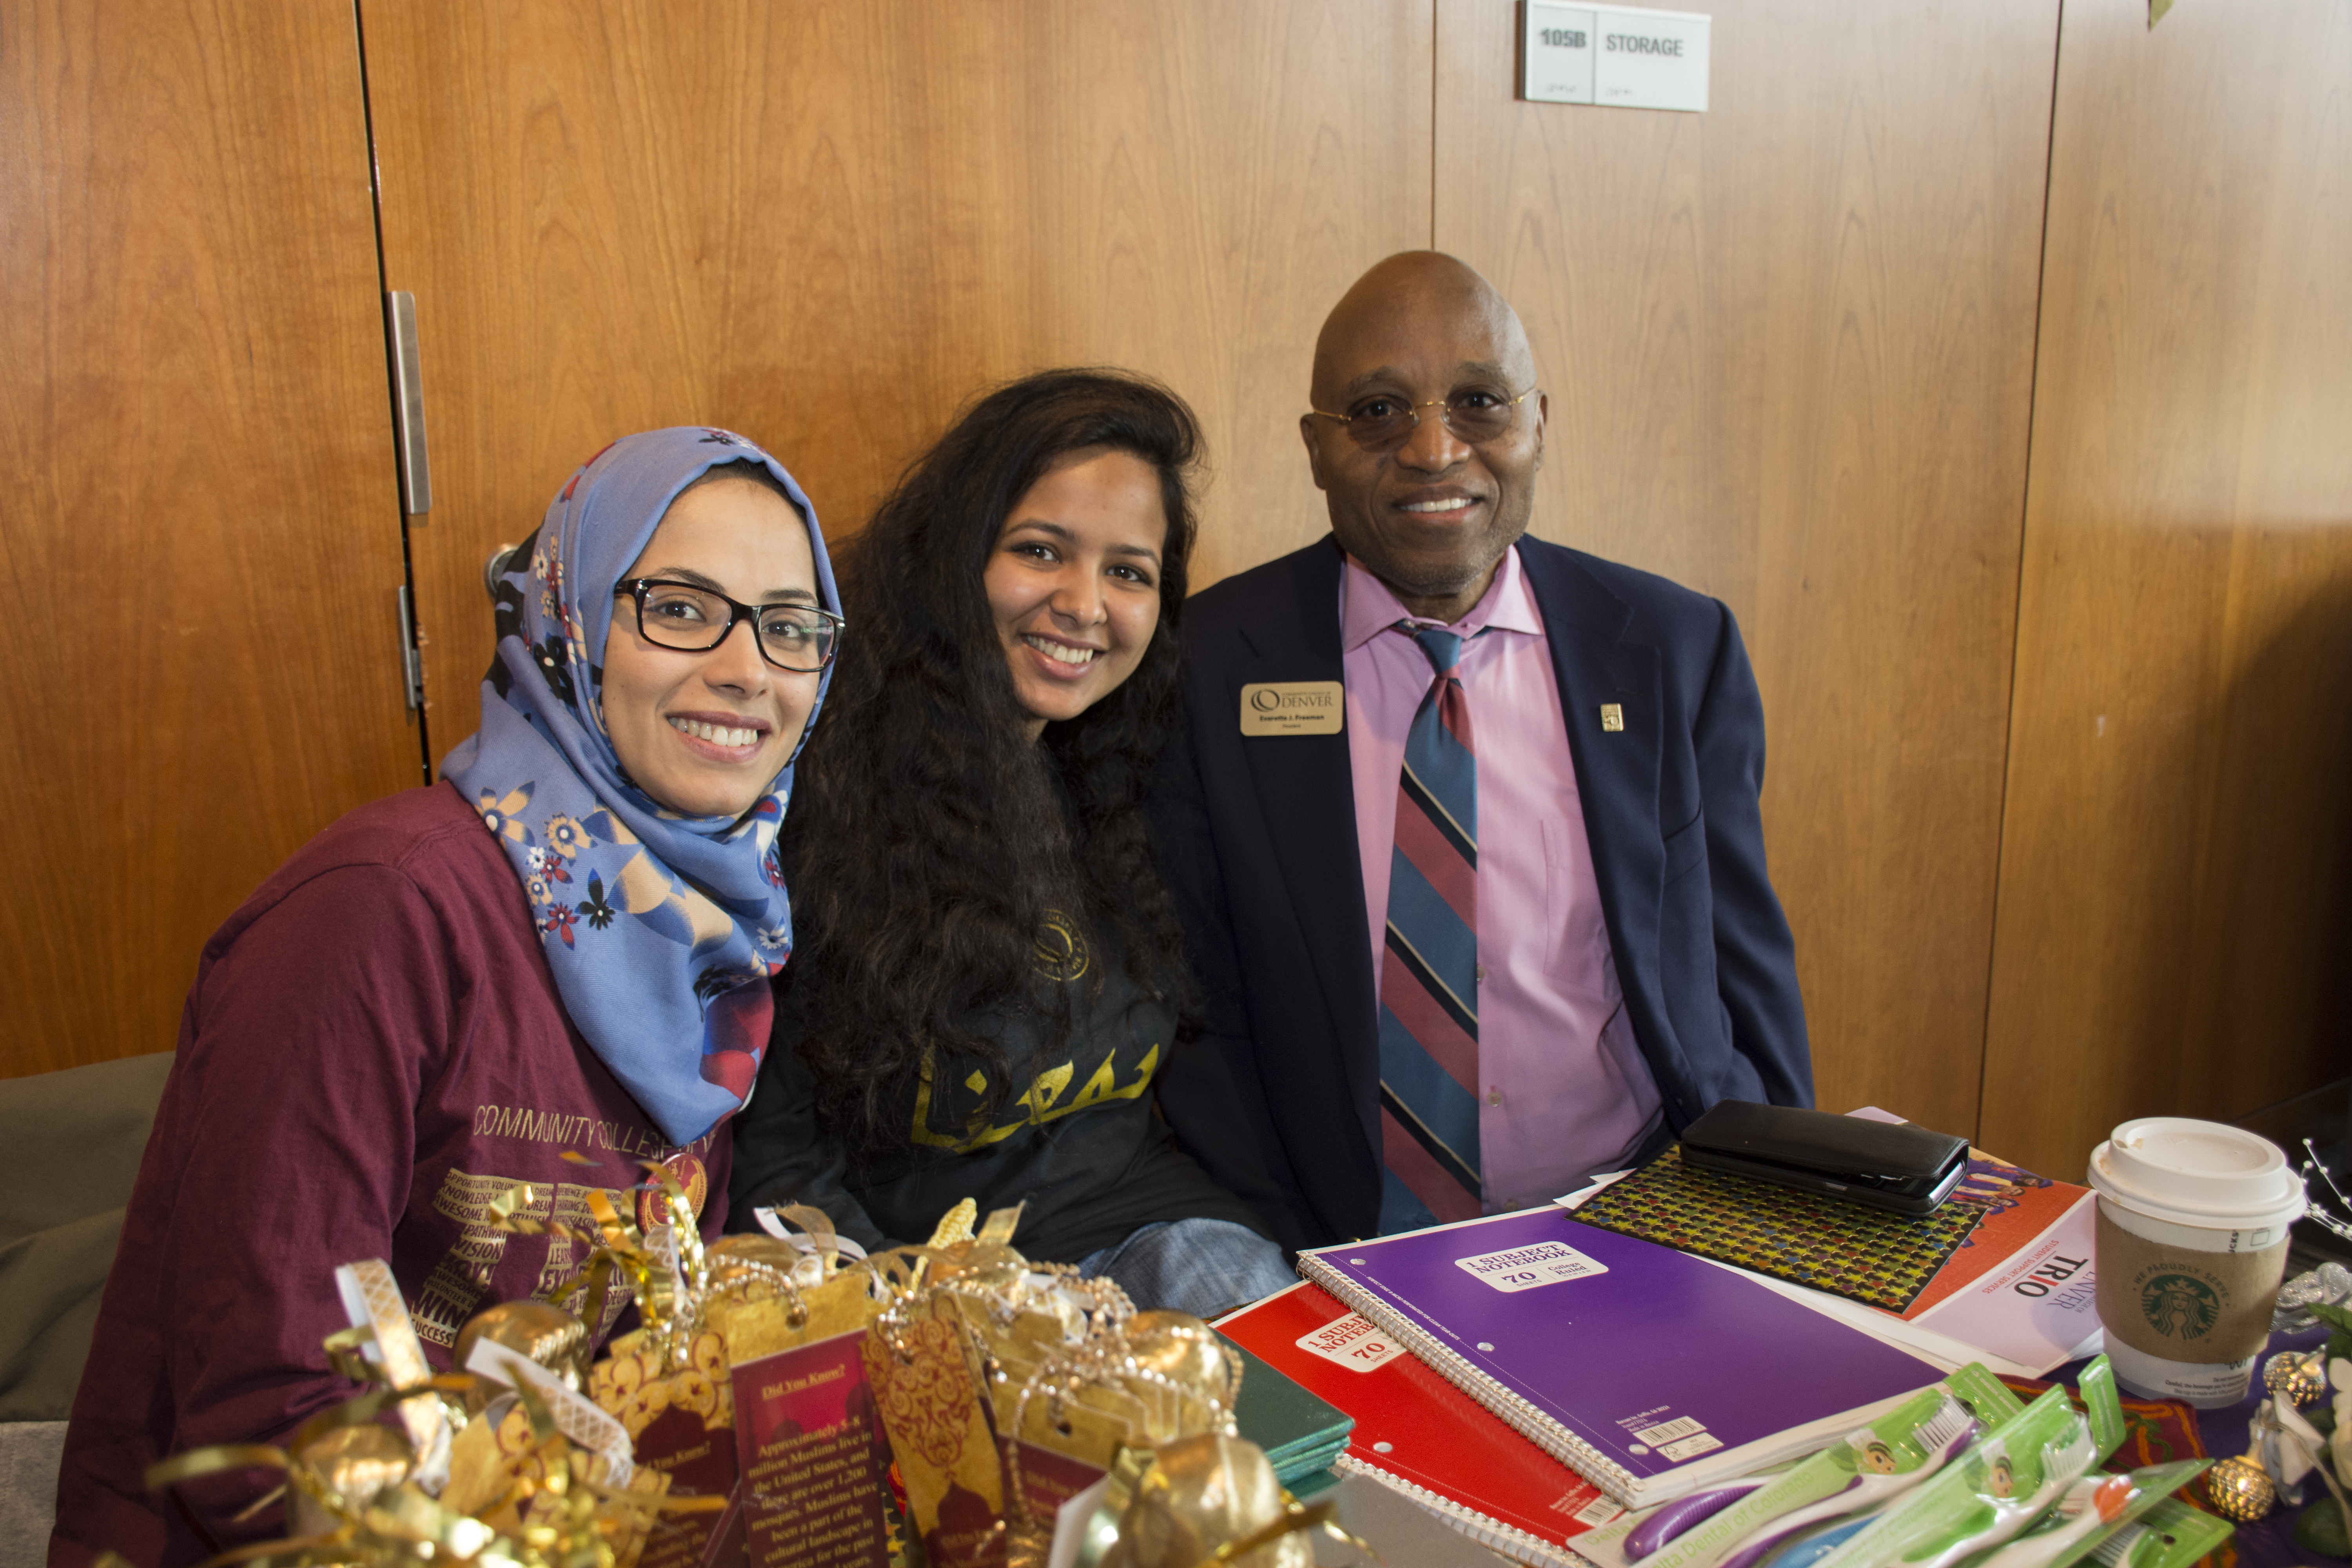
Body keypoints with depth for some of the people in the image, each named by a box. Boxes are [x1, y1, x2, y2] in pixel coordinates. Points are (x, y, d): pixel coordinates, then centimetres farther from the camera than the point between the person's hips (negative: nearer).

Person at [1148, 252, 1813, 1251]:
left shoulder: (1678, 651, 4)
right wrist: (1297, 1272, -13)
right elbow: (1193, 1010, -2)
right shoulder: (1205, 665, -2)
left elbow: (1745, 975, 8)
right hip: (1341, 1265, -2)